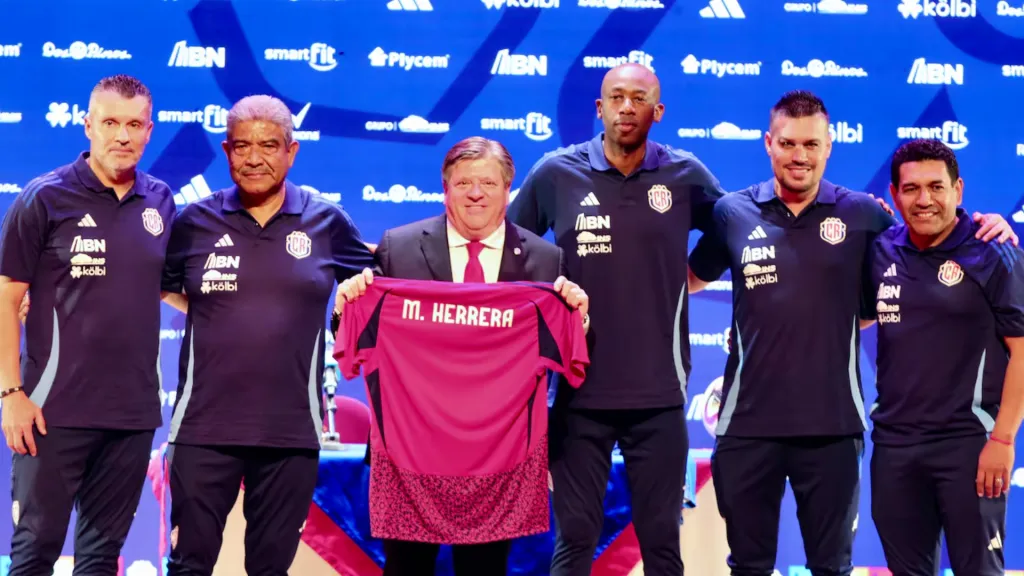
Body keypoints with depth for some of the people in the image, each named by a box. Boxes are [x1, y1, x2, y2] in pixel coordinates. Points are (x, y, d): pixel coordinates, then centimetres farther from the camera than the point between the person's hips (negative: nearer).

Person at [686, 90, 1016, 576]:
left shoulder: (863, 215, -1)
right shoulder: (733, 214, 1)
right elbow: (690, 278, 17)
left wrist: (987, 231, -6)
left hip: (833, 424, 0)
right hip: (748, 423, 1)